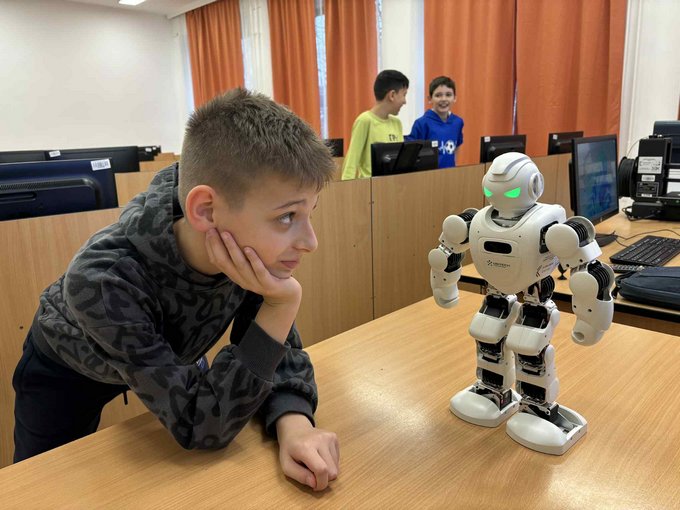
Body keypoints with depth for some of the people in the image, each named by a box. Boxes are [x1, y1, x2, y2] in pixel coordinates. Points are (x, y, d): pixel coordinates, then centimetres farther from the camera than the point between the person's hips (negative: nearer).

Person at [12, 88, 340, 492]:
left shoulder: (259, 247, -30)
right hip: (68, 369, -3)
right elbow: (201, 427, -39)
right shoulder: (101, 280, -43)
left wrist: (294, 422, -40)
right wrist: (282, 306, -48)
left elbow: (277, 349, -19)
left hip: (172, 354, 3)